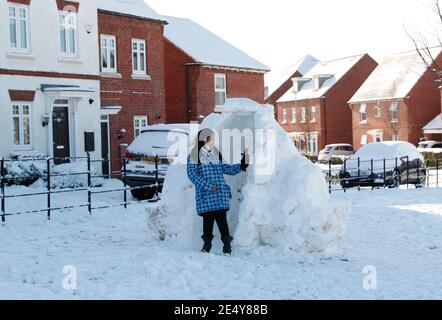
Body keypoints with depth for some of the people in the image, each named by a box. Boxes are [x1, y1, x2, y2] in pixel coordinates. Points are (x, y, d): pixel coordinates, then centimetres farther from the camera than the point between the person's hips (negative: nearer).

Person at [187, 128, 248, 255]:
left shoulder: (217, 154, 15)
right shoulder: (194, 156, -1)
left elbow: (226, 169, 19)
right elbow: (192, 174, -7)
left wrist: (241, 166, 7)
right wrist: (207, 186, -14)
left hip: (220, 193, 3)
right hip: (205, 195, -3)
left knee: (222, 218, -2)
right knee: (208, 218, 0)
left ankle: (227, 245, 5)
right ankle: (207, 244, 14)